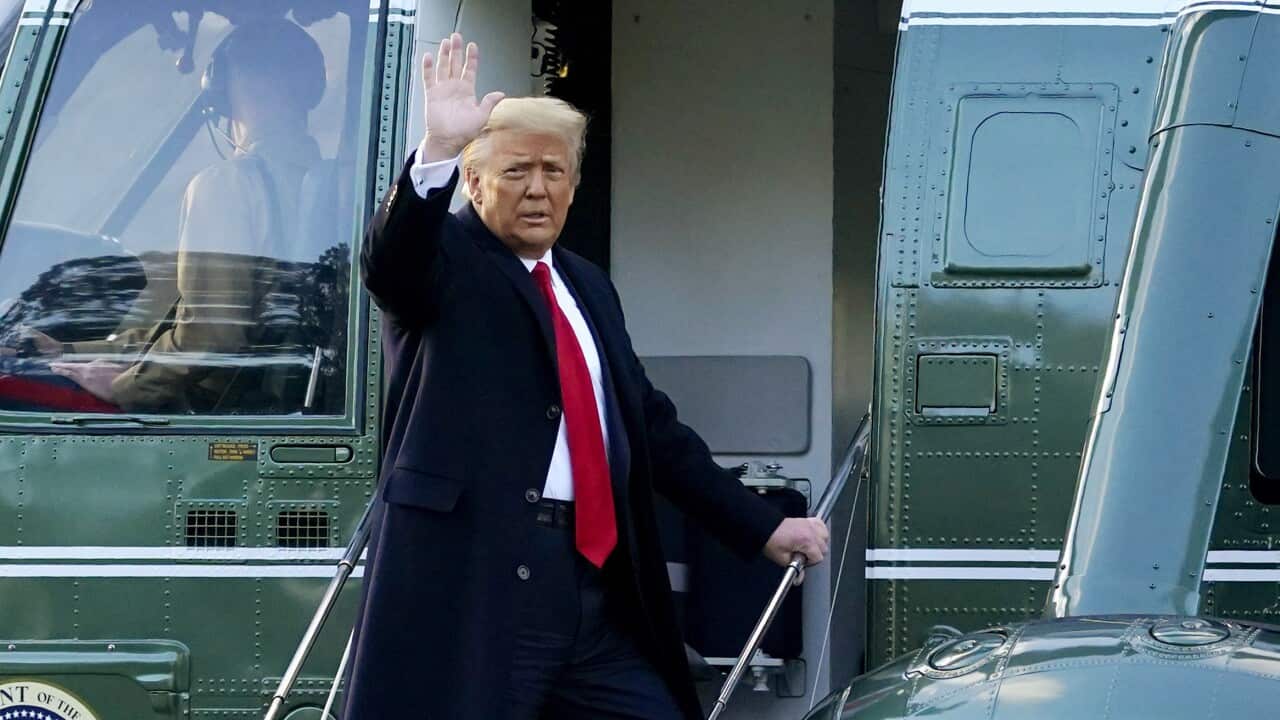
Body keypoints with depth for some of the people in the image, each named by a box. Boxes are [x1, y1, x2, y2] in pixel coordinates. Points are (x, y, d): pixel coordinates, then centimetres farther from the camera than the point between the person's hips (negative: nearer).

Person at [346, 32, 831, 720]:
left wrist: (761, 526, 21)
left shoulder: (588, 287, 22)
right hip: (477, 581, -7)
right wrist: (439, 149, -38)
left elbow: (650, 425, 24)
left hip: (598, 582, 7)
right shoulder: (445, 262, 3)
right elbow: (389, 257, -21)